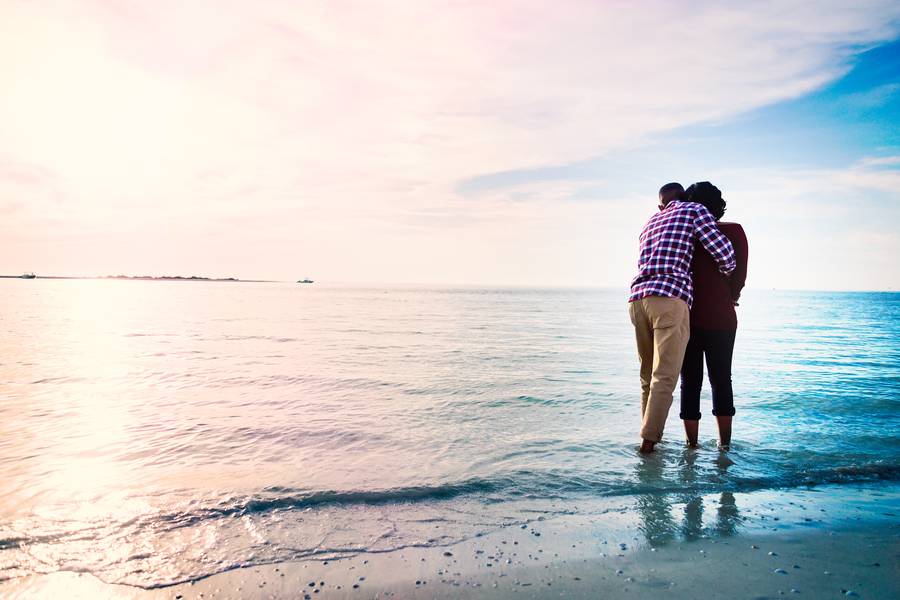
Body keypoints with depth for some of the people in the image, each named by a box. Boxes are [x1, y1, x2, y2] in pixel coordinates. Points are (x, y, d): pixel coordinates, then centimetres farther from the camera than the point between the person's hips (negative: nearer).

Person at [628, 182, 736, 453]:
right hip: (670, 299, -6)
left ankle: (650, 434, 18)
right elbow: (723, 250, 3)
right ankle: (648, 440, -10)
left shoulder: (650, 222, 30)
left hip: (637, 297, 6)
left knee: (648, 375, 14)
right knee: (664, 377, -6)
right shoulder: (695, 209, 13)